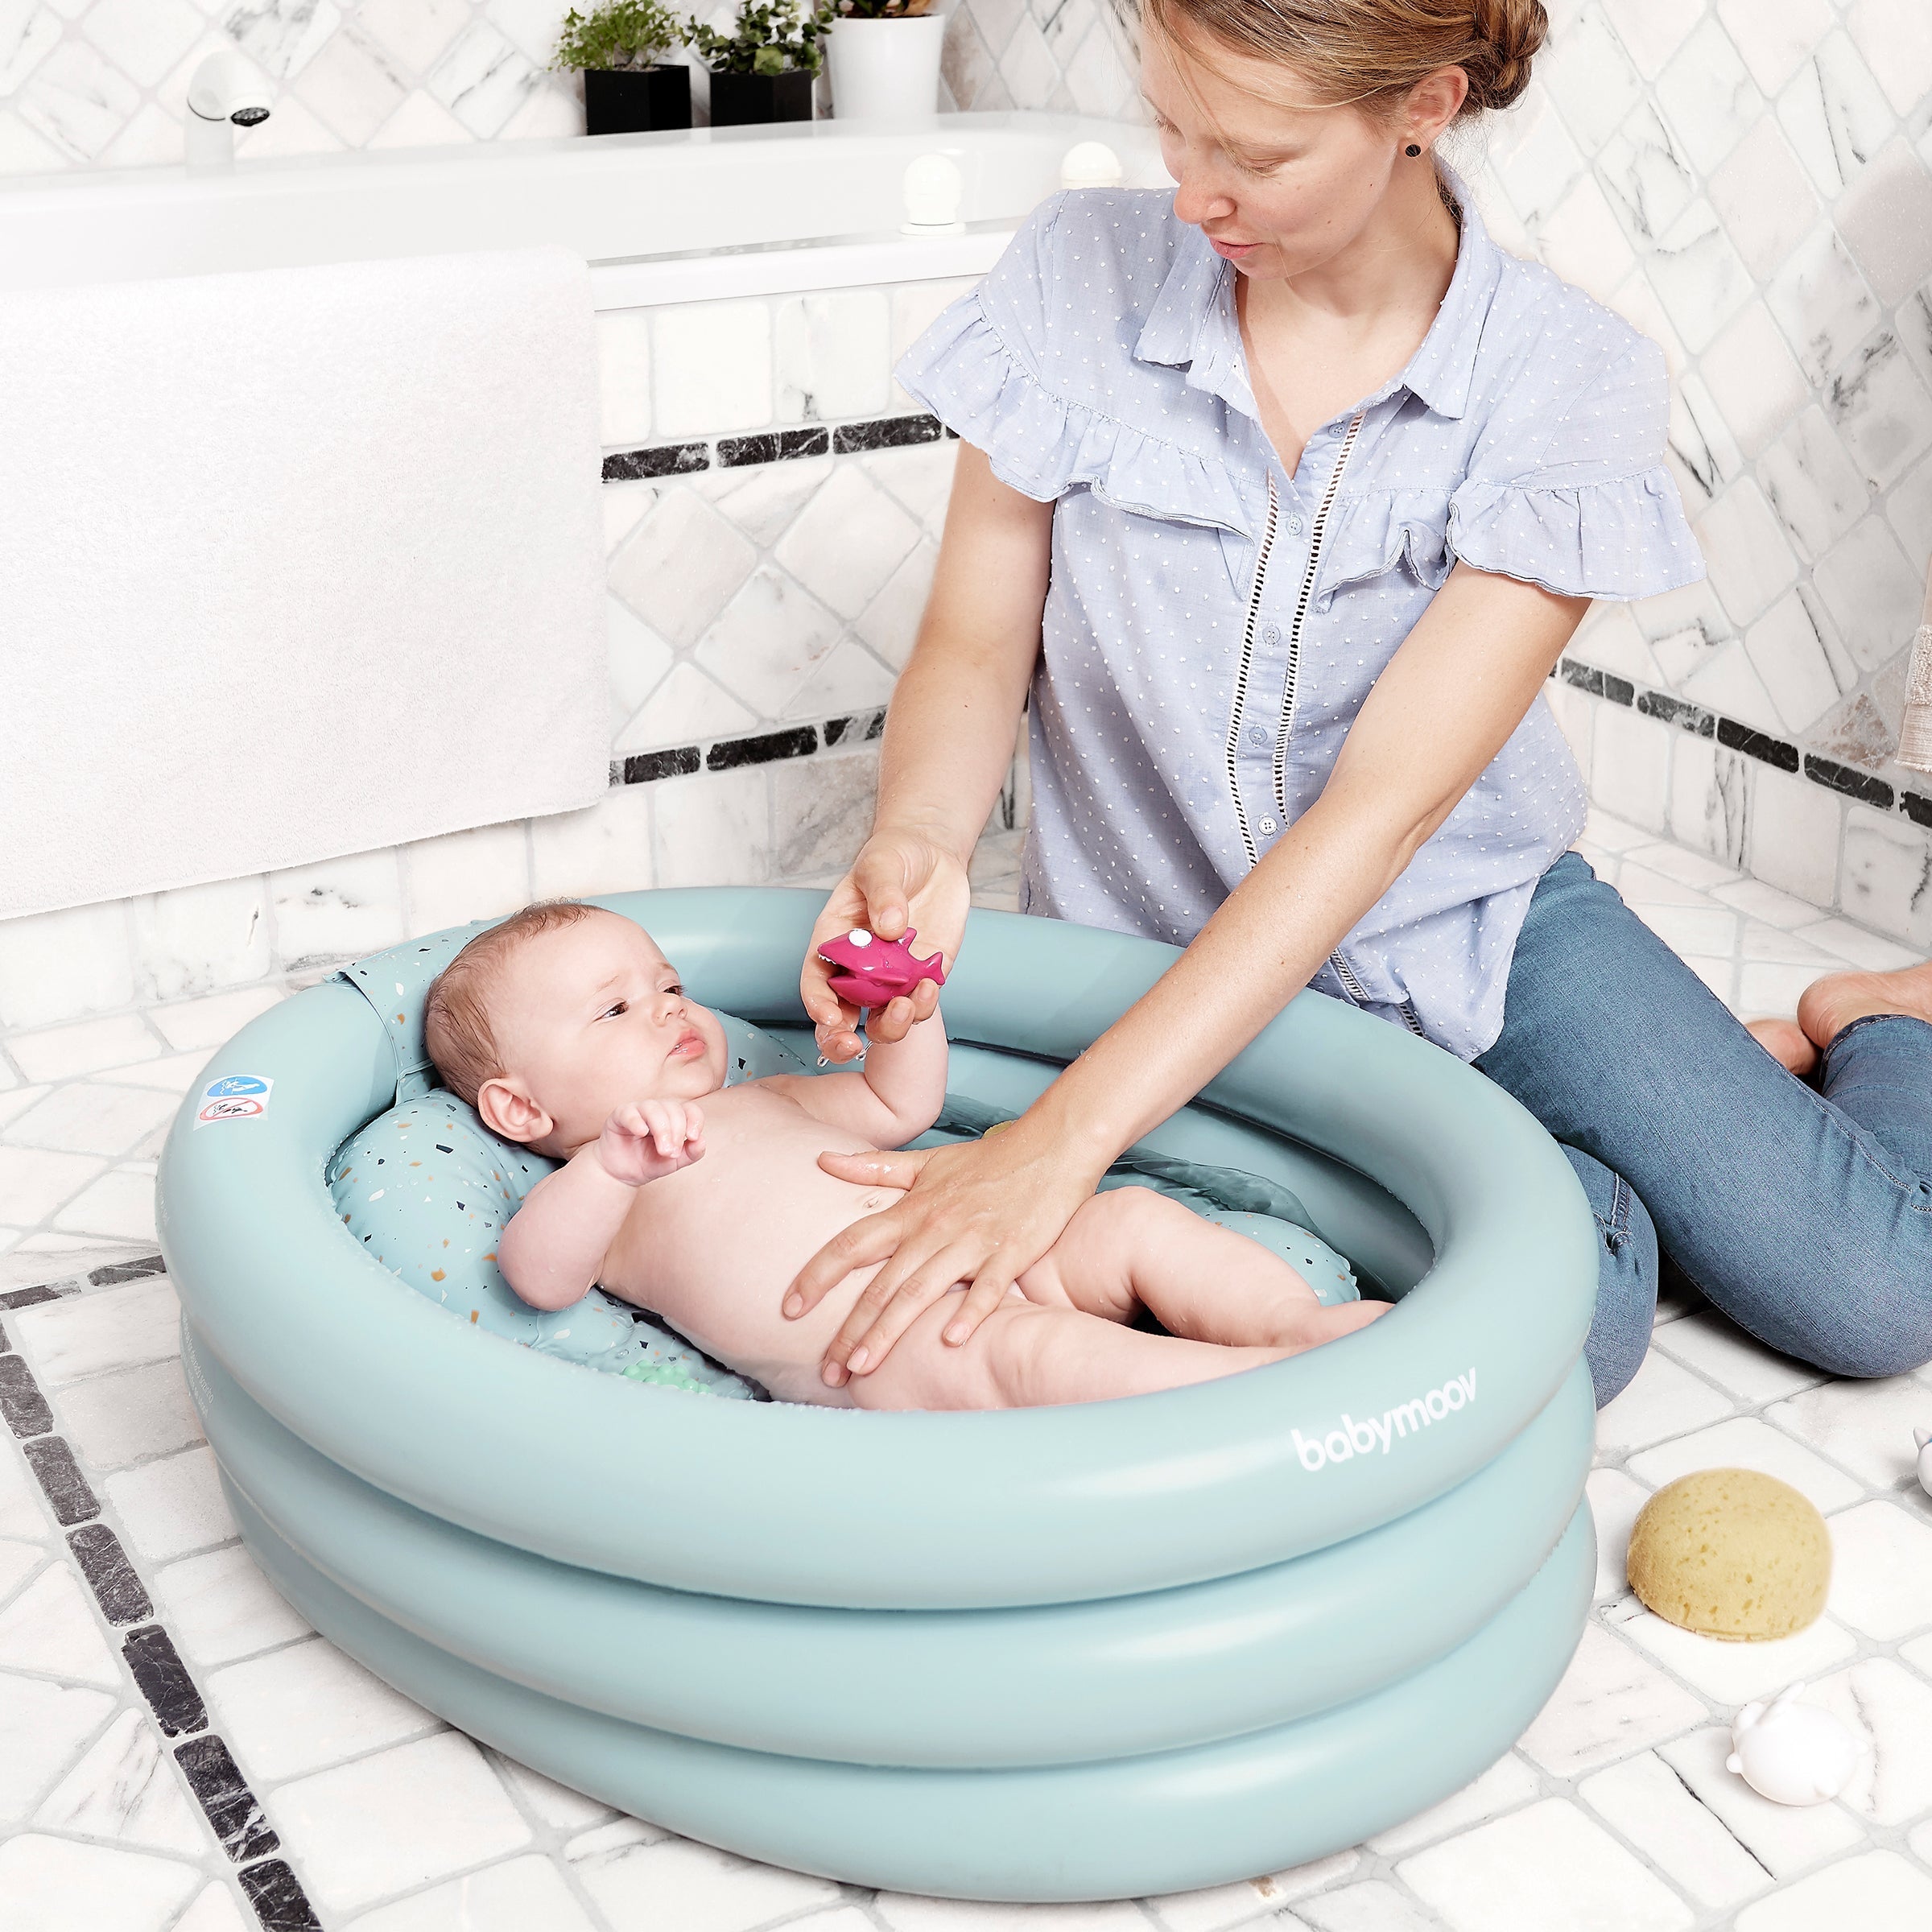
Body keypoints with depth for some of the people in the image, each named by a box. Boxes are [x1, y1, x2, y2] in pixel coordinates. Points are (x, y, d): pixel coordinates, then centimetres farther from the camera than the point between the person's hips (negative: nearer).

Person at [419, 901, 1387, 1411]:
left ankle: (1300, 1320, -24)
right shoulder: (596, 1191, 7)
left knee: (1134, 1220, -10)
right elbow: (537, 1273, -16)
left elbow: (898, 1105, 39)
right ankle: (1284, 1383, -45)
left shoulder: (760, 1102, 32)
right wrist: (615, 1165, -37)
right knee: (1027, 1349, -34)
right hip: (876, 1346, -8)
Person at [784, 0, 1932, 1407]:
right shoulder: (1078, 278, -11)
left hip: (1472, 917, 0)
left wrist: (1056, 1146, -34)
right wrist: (917, 844, -29)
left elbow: (1384, 808, -26)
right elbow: (973, 656, -3)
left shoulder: (1571, 383, -17)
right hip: (1170, 954, 0)